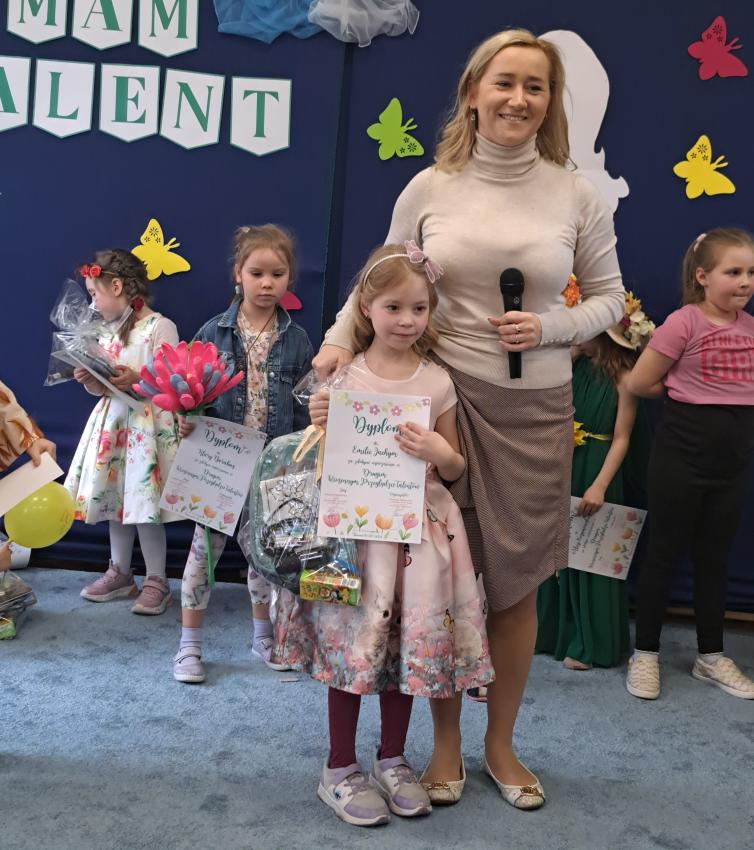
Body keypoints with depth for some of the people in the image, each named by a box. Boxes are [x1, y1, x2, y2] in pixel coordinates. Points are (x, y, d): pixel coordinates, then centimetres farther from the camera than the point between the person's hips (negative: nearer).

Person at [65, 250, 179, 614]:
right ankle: (120, 574, 25)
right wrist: (89, 379, -4)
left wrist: (138, 380, -27)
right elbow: (103, 387, 16)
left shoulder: (160, 326, -10)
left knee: (144, 503, -5)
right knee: (114, 500, 12)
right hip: (113, 422, 8)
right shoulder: (108, 331, 14)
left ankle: (156, 581, 8)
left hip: (148, 425, -8)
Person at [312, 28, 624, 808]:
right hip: (440, 398, 0)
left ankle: (500, 744, 33)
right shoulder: (429, 188, 0)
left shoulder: (575, 196, 0)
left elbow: (608, 299, 7)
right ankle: (445, 741, 31)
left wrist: (549, 328, -11)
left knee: (516, 583, 10)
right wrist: (337, 342, -7)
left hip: (532, 409, 1)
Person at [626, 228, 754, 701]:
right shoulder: (684, 323, -12)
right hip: (683, 454, -5)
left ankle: (711, 656, 27)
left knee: (715, 557, 14)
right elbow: (640, 383, -10)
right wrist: (688, 395, 1)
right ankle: (646, 653, 18)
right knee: (666, 553, 5)